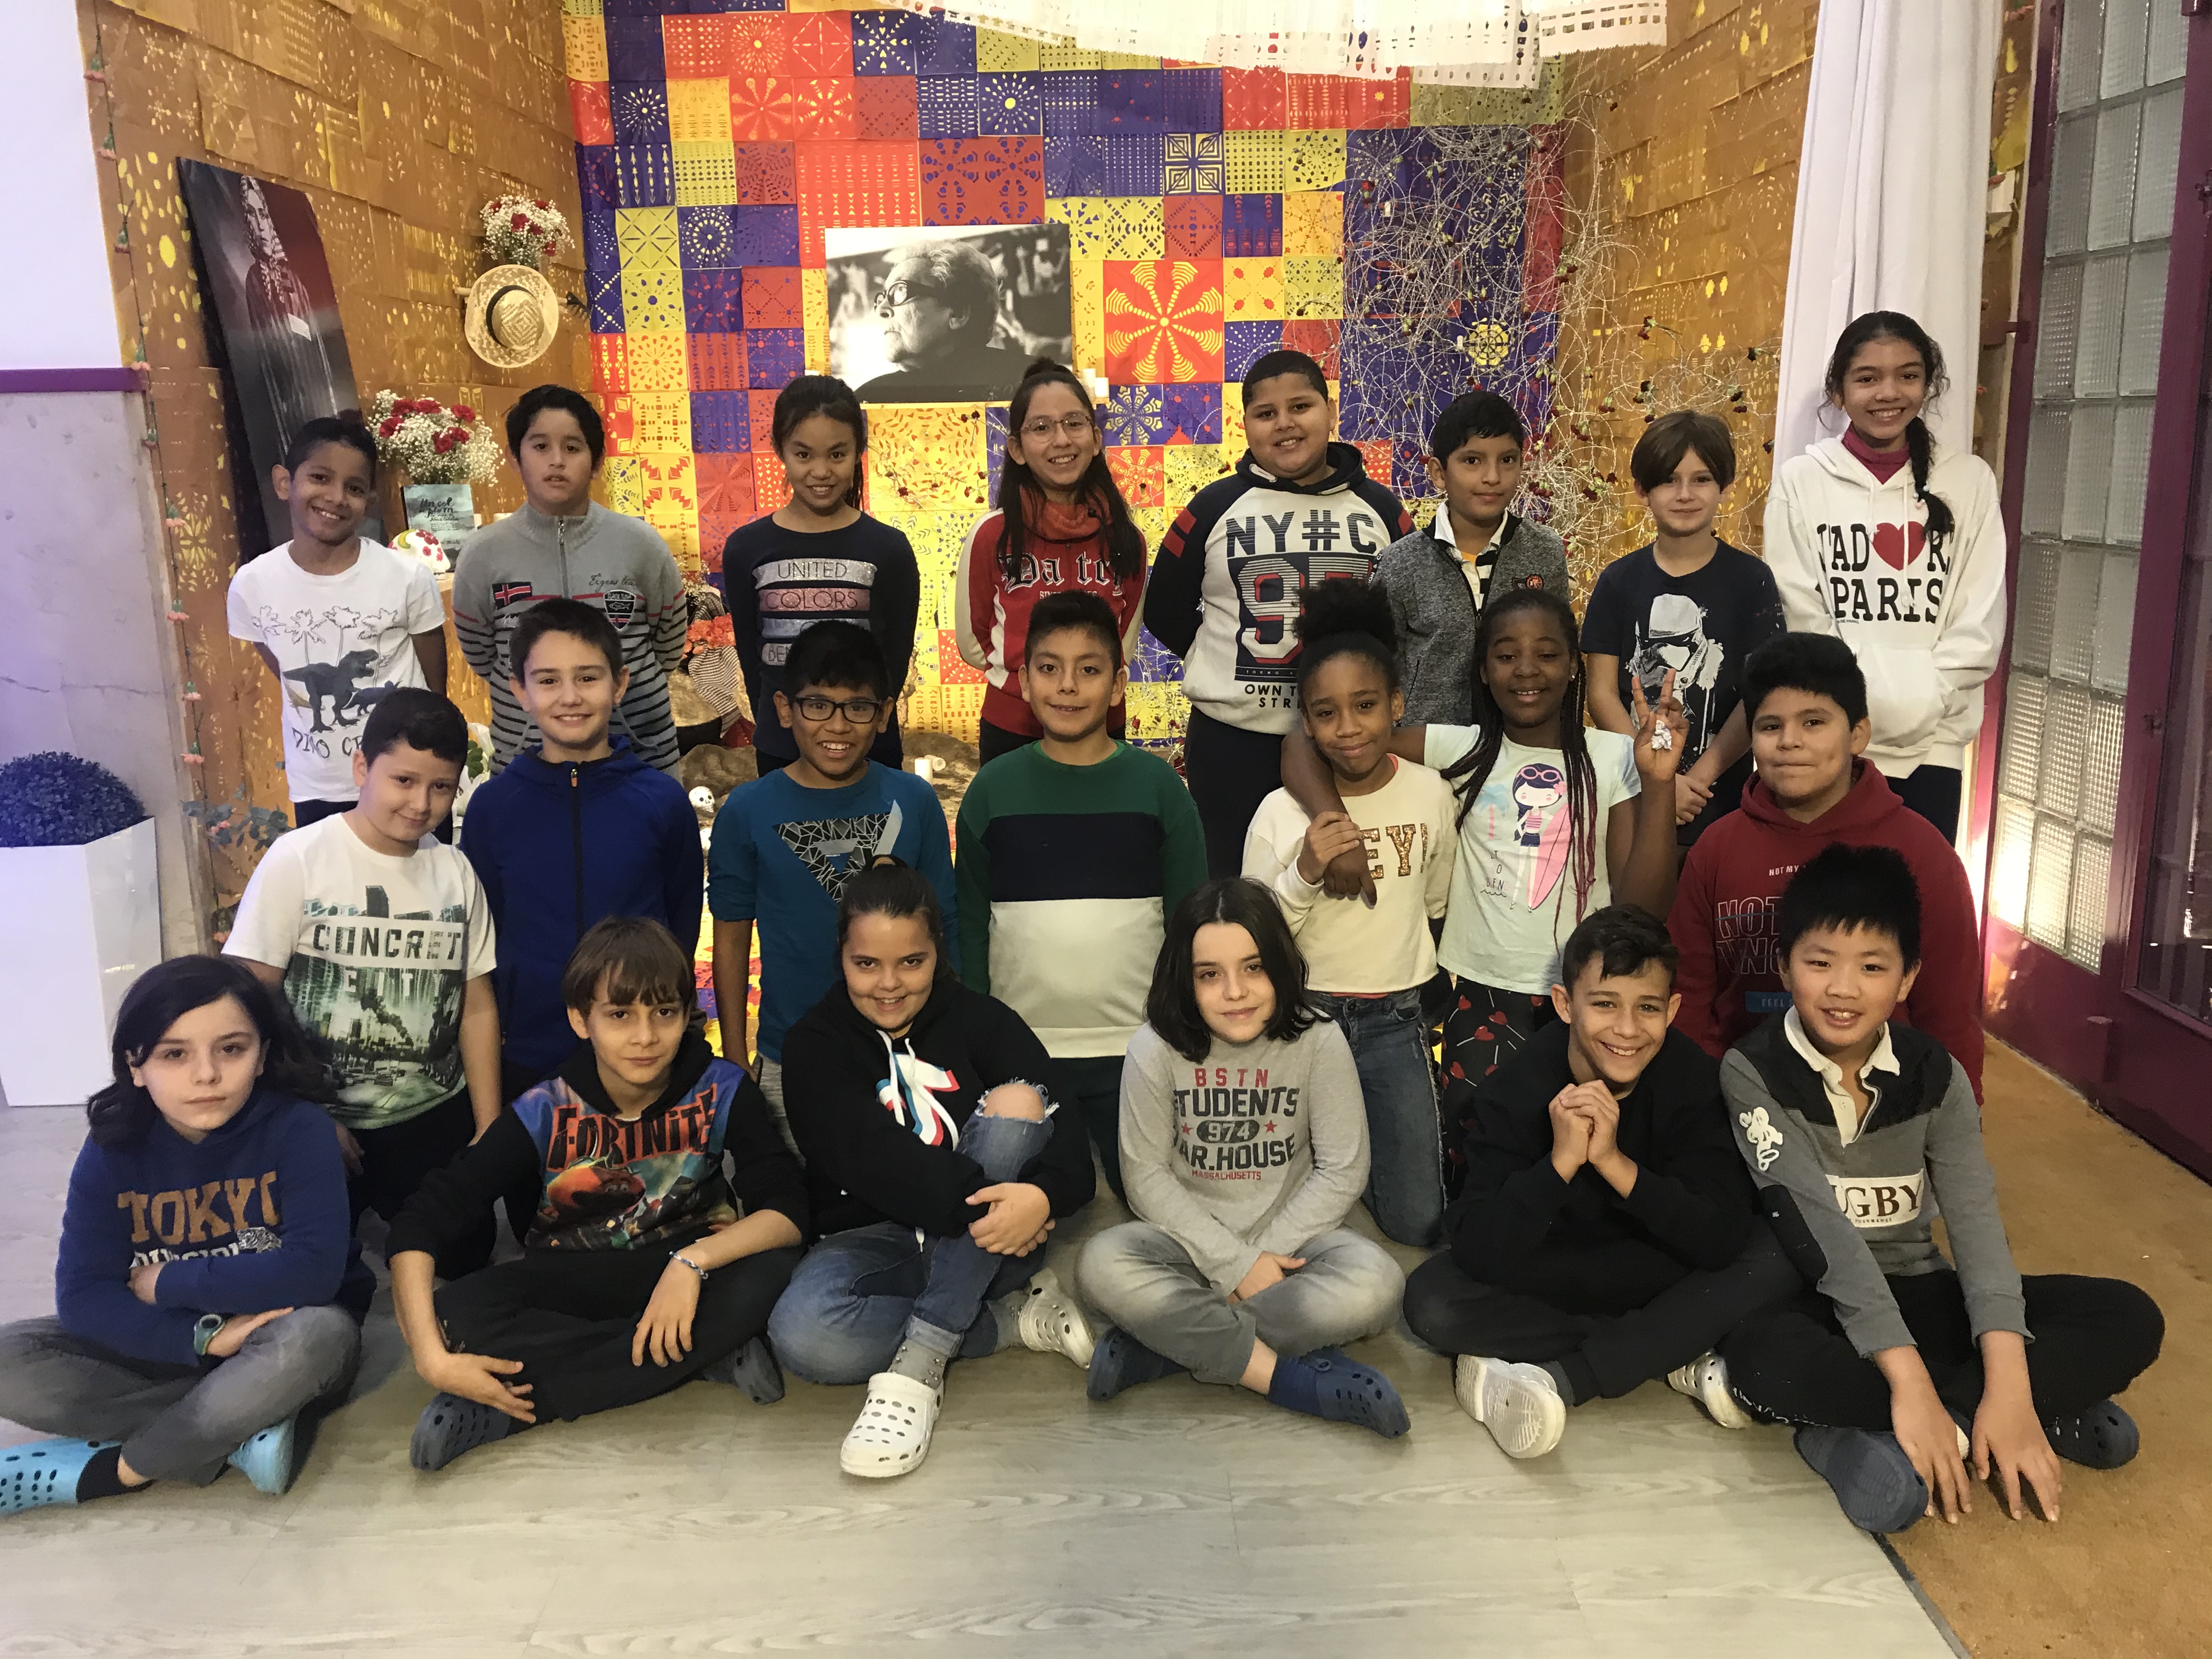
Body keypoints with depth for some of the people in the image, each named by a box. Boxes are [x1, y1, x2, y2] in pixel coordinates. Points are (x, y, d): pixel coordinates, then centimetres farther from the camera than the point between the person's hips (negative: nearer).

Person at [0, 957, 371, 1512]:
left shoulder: (298, 1129, -17)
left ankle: (108, 1470, -18)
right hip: (171, 1352, 3)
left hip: (274, 1350, -3)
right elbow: (82, 1294, -13)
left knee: (317, 1334, -37)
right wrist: (202, 1337, -27)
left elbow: (315, 1270, -27)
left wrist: (167, 1283, -17)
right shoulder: (113, 1149, -7)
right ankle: (239, 1433, -18)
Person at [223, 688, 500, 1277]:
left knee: (464, 1260, 8)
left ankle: (381, 1204, 33)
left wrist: (490, 1131, 2)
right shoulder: (298, 859, -11)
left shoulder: (455, 871, 0)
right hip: (322, 1119, -3)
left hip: (436, 1118, 3)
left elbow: (478, 1006, 4)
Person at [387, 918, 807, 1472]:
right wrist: (433, 1357, -31)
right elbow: (420, 1223, -18)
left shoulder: (722, 1093, -14)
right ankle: (709, 1354, -24)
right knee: (459, 1314, -30)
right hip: (573, 1283, 0)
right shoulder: (546, 1114, -15)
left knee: (770, 1268, -34)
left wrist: (694, 1260, -37)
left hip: (684, 1273, 0)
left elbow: (787, 1211, -20)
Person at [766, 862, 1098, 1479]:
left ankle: (917, 1365, -28)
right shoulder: (815, 1045, 0)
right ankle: (1016, 1317, -11)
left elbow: (1066, 1132, -11)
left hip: (983, 1245, 1)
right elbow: (869, 1154, -17)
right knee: (801, 1334, -34)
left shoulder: (983, 1022, 3)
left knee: (1018, 1101, -26)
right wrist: (978, 1202, -31)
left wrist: (1043, 1195, -35)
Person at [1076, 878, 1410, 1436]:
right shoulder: (1156, 1049, -11)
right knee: (1102, 1266, -31)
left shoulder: (1318, 1041, -10)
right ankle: (1297, 1378, -26)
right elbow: (1147, 1176, -9)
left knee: (1375, 1285, -31)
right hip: (1191, 1238, 0)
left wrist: (1265, 1255, -14)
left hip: (1290, 1238, 1)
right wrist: (1235, 1263, -16)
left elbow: (1342, 1171, -7)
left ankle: (1168, 1343, -23)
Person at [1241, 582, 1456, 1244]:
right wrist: (1303, 873, -23)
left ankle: (1359, 1144, 29)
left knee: (1416, 1225, 2)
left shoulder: (1431, 794, -5)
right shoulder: (1282, 811, -12)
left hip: (1394, 1021, 2)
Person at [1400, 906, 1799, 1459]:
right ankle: (1677, 1357, -18)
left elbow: (1723, 1240, -24)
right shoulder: (1516, 1092, -22)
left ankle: (1556, 1379, -25)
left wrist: (1615, 1162, -36)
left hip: (1657, 1268, 1)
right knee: (1431, 1301, -28)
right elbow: (1478, 1254, -29)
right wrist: (1561, 1161, -41)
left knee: (1774, 1262, -24)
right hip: (1543, 1273, -1)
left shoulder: (1691, 1077, -17)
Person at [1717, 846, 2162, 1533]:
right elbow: (1817, 1224, -23)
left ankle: (1861, 1433, -23)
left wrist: (2009, 1386, -27)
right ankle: (2054, 1416, -23)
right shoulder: (1753, 1073, -14)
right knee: (1763, 1359, -39)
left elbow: (1976, 1220, -13)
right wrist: (1909, 1378, -31)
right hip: (1810, 1299, -4)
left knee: (2131, 1319, -13)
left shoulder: (1934, 1074, -2)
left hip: (1915, 1294, 4)